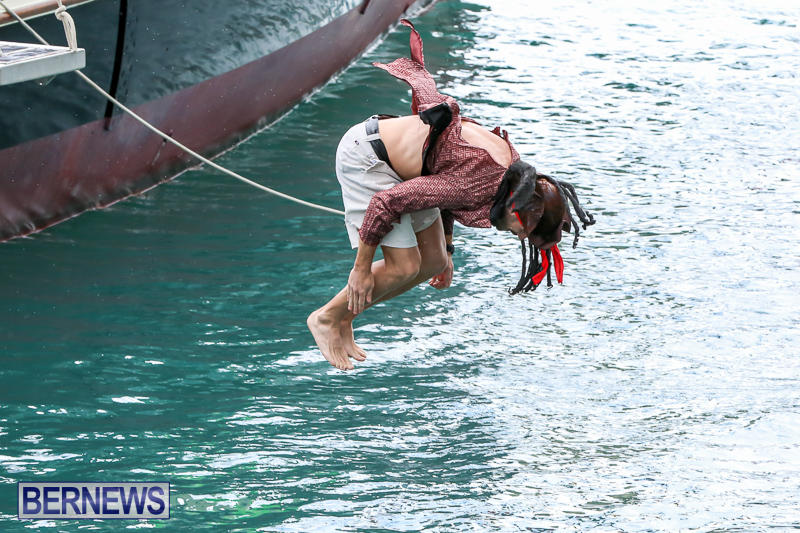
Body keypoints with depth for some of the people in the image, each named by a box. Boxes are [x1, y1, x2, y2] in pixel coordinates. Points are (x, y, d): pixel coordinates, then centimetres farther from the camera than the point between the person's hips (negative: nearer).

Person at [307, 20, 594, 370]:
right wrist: (361, 269, -21)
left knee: (433, 262, 6)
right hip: (364, 157, -9)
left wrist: (447, 249, 20)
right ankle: (326, 318, 6)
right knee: (404, 266, -13)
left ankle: (343, 319, 15)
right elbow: (388, 202, -30)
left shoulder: (514, 169, -5)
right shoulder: (479, 185, -32)